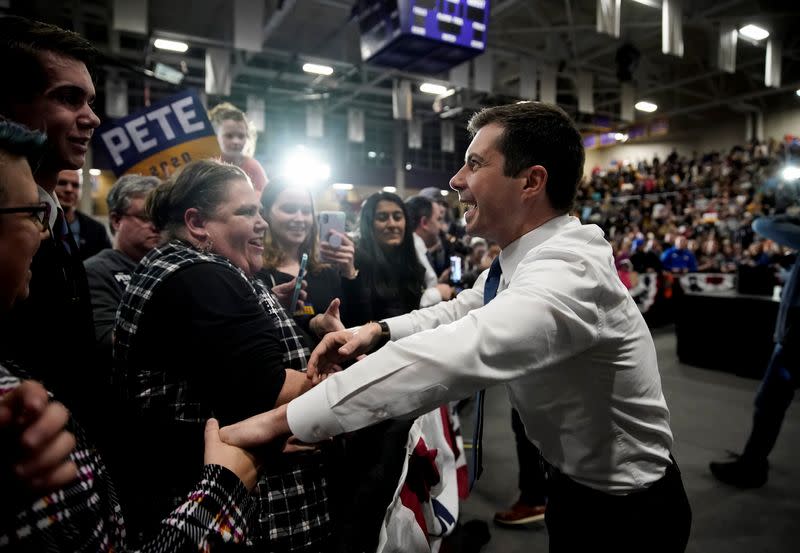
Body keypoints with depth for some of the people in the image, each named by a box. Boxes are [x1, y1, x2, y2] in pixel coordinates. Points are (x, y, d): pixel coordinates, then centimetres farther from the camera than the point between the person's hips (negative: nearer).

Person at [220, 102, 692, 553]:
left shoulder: (566, 273, -35)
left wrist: (280, 419, -39)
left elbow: (446, 356, -45)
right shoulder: (532, 255, -4)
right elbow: (462, 313, 6)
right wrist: (377, 330, -11)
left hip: (624, 510, -7)